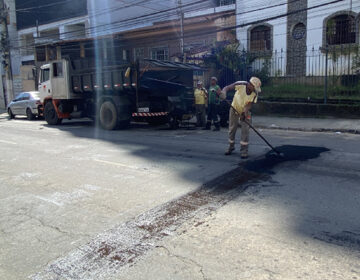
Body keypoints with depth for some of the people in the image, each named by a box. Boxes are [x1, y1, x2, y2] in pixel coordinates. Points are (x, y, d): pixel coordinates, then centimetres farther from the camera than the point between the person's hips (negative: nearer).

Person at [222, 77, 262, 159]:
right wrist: (223, 92, -49)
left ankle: (244, 151, -2)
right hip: (234, 109, 0)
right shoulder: (240, 85, -27)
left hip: (245, 112, 0)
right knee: (232, 129, 6)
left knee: (245, 130, -10)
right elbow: (227, 87, -26)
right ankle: (231, 147, 26)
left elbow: (249, 105, -24)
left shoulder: (255, 94, -20)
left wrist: (244, 114, -41)